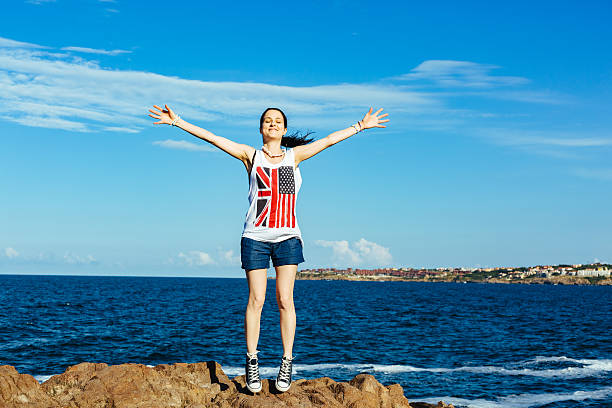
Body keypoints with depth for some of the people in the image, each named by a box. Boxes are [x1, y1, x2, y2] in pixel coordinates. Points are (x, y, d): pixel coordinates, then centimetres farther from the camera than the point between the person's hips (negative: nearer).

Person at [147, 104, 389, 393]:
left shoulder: (294, 155, 12)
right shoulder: (251, 156, 9)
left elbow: (328, 140, 18)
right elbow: (212, 138, 5)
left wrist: (361, 126, 24)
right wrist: (177, 122, 0)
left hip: (288, 237, 1)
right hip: (255, 237, -1)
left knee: (285, 299, -2)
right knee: (256, 300, -2)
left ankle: (286, 363, 6)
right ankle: (252, 363, 7)